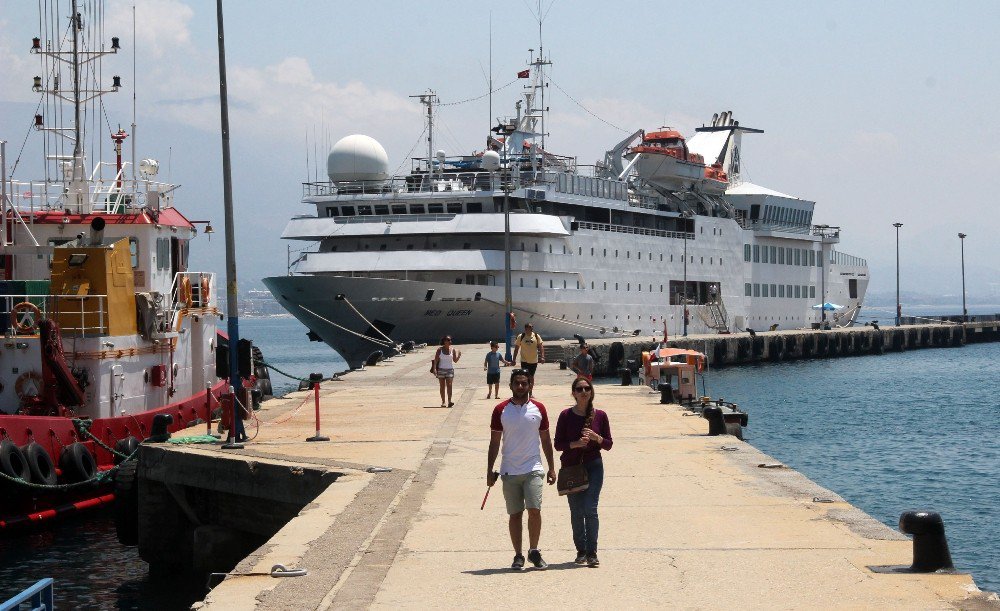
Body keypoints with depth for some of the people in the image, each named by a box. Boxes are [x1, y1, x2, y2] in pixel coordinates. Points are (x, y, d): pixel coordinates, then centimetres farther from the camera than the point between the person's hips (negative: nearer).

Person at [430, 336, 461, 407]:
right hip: (441, 370, 0)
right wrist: (434, 369, -13)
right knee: (442, 386, 5)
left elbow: (455, 360, 6)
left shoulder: (452, 350, 3)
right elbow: (436, 360, -2)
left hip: (450, 369, 0)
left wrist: (459, 355, -12)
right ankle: (443, 402, 12)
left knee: (449, 385, -12)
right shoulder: (439, 350, -1)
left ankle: (449, 402, -20)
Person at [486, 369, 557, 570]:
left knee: (534, 510, -12)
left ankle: (534, 551, 3)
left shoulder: (538, 409, 6)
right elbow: (494, 442, 6)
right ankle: (518, 555, 11)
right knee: (515, 514, 3)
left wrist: (551, 468, 9)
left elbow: (546, 440, 12)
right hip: (509, 471, 0)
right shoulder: (501, 410, 2)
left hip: (533, 469, 0)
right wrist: (490, 471, 2)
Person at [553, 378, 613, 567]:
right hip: (571, 466, 0)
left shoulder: (600, 416, 2)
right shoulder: (566, 415, -2)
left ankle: (591, 552, -6)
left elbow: (608, 445, 6)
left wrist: (596, 438, -14)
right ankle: (581, 550, 17)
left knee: (590, 510, -11)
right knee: (577, 512, 6)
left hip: (593, 466, 0)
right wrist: (576, 444, -17)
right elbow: (558, 444, -1)